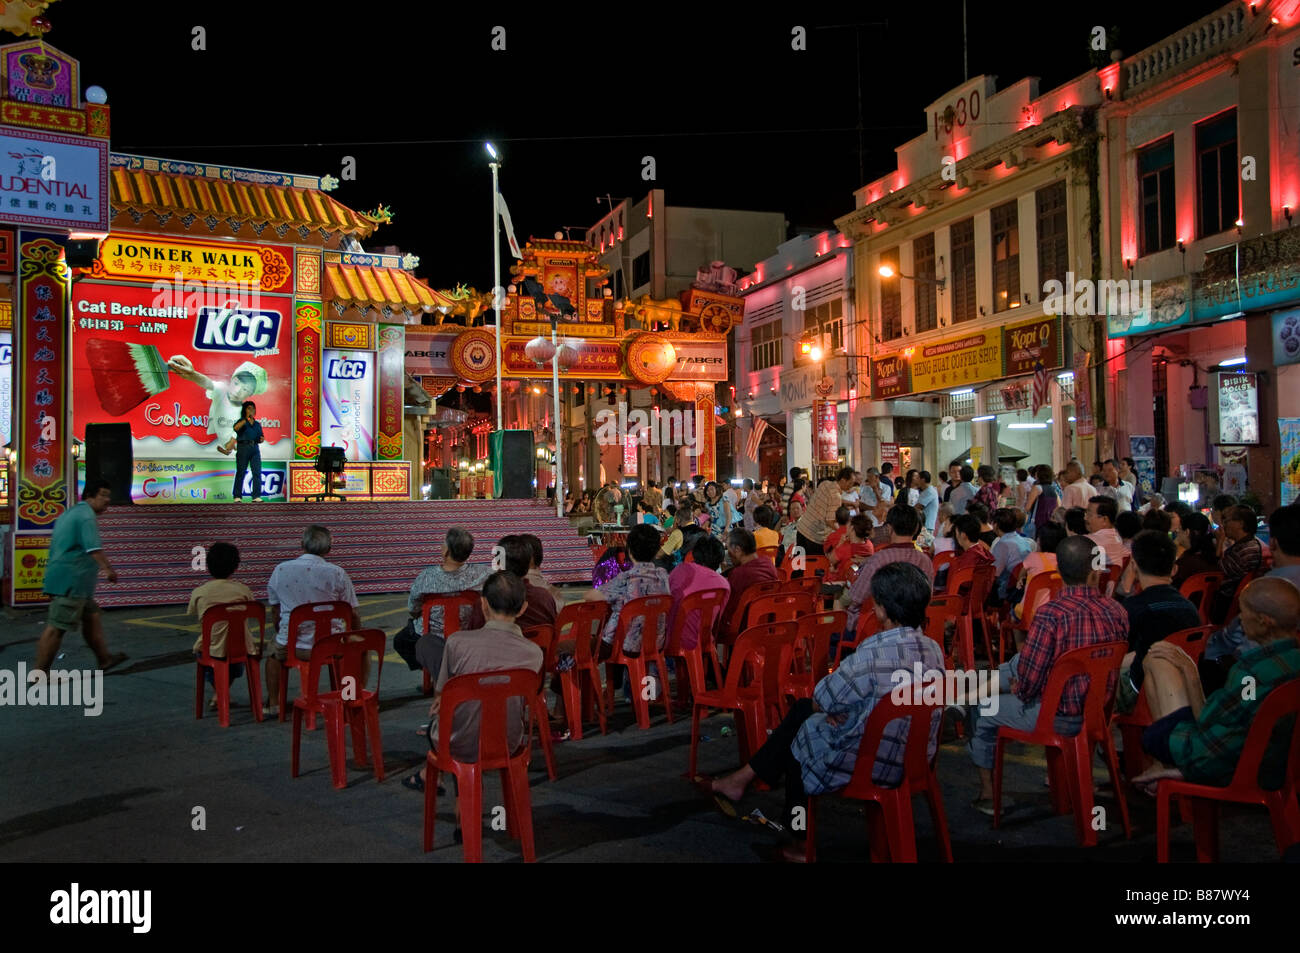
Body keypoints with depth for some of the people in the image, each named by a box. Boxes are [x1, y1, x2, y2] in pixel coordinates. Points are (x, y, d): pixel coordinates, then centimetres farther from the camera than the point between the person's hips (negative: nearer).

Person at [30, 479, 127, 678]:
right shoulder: (86, 514, -11)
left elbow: (59, 545, 28)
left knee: (92, 616, 16)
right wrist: (108, 568, -29)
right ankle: (39, 672, -4)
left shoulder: (68, 513, 22)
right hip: (71, 581, -11)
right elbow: (93, 547, -24)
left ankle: (104, 658, 23)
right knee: (56, 627, -7)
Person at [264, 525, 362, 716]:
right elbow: (353, 615, -3)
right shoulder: (337, 573, -8)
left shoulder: (280, 570, 1)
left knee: (274, 655, 37)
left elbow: (275, 611, 12)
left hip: (291, 647, 2)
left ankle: (273, 704, 37)